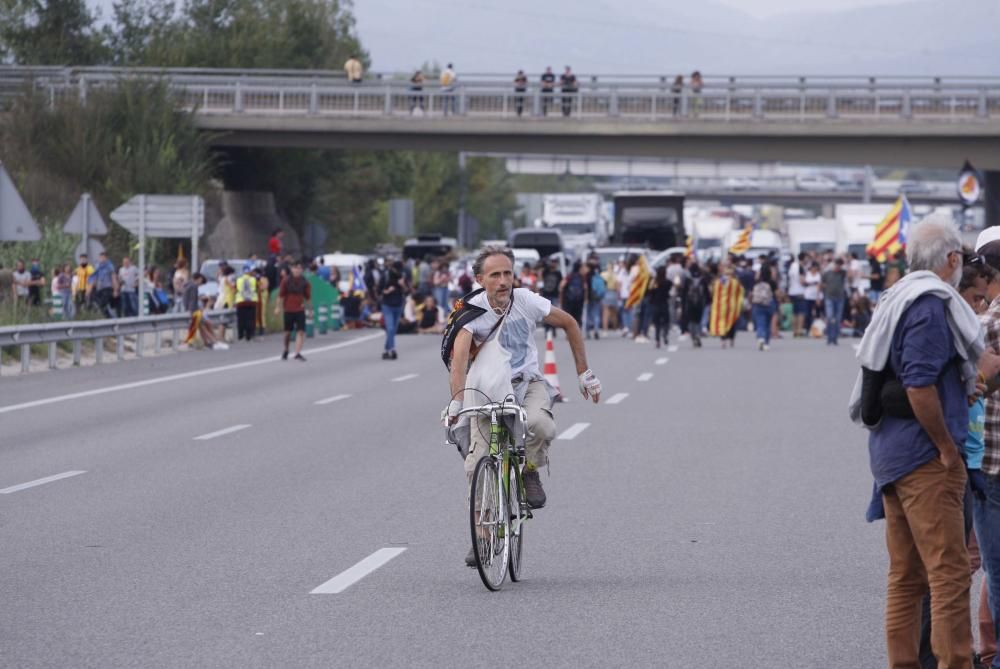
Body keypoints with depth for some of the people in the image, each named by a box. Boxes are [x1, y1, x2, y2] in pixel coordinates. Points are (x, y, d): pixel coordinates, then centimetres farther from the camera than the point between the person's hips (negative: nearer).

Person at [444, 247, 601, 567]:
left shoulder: (526, 301, -14)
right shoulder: (472, 312, -19)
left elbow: (569, 324, 2)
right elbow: (459, 356, -35)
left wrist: (584, 373, 3)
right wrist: (456, 401, -50)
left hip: (527, 383, 0)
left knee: (540, 424, -34)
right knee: (477, 465, -13)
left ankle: (530, 471, -3)